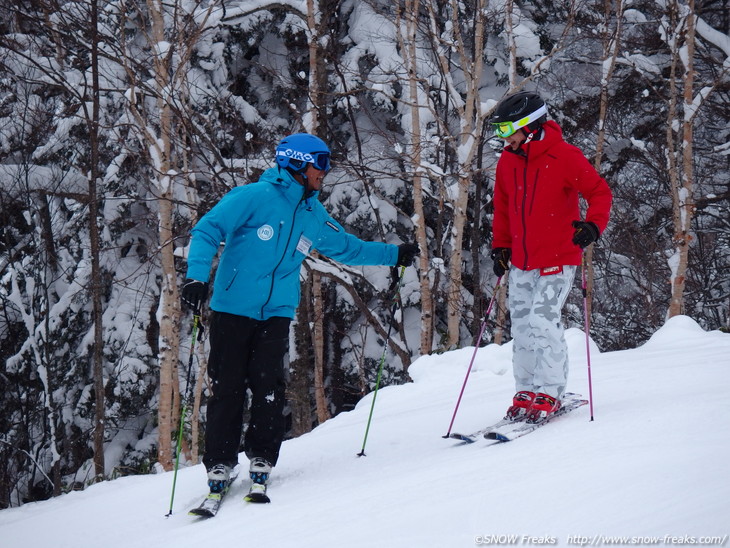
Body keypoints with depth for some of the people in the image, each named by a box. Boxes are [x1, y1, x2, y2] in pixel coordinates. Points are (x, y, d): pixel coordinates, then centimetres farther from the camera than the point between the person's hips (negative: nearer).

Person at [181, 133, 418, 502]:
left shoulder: (314, 217, 13)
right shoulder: (255, 197, -7)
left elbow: (348, 248, 28)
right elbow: (208, 230, -11)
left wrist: (395, 255, 27)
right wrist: (197, 276, -25)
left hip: (277, 314, 4)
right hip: (232, 309, -4)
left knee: (268, 387, -8)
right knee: (228, 389, -3)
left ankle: (261, 464, 4)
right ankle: (219, 468, 6)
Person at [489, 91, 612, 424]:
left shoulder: (564, 157, -11)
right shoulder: (507, 162, 7)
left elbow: (599, 192, -7)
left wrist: (593, 225, -23)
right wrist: (500, 246, 17)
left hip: (557, 258, -6)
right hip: (521, 262, 6)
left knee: (542, 321, -14)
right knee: (521, 326, 5)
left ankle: (548, 394, -4)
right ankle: (527, 393, 14)